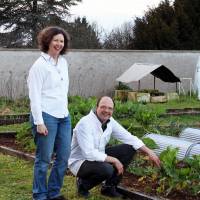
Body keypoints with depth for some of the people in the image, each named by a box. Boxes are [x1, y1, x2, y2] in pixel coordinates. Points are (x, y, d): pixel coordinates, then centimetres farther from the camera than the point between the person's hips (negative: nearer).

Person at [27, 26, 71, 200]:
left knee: (63, 158, 10)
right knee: (44, 159, 0)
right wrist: (39, 122, -17)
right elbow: (35, 96, -13)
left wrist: (64, 109, 18)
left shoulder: (63, 62, 12)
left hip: (64, 116, 7)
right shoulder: (40, 65, -9)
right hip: (46, 116, -7)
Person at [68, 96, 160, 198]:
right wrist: (114, 160, -24)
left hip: (98, 157, 8)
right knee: (107, 169, -36)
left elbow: (129, 138, 4)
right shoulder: (85, 123, -26)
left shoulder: (110, 122, -4)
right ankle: (83, 184, -4)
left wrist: (149, 152, -5)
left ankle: (109, 187, 7)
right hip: (80, 162, -8)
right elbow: (89, 154, -32)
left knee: (129, 148, -1)